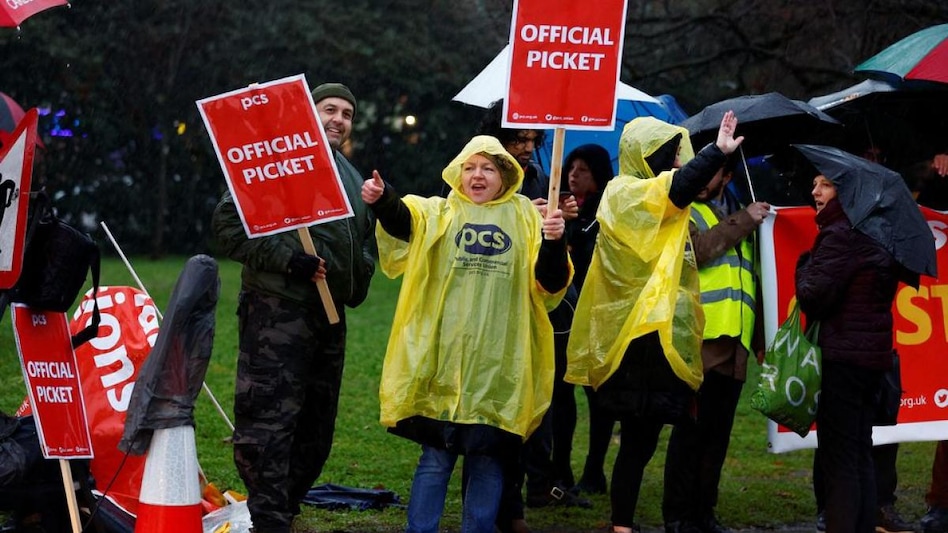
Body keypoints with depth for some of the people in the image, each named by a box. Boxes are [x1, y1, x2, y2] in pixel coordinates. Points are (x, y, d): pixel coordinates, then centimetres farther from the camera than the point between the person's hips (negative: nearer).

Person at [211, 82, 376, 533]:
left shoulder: (352, 179, 21)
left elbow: (365, 239, 35)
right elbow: (228, 221, -14)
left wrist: (357, 284, 16)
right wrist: (286, 259, -19)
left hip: (329, 315, 9)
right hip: (278, 311, -8)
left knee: (315, 428, 13)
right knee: (268, 422, -11)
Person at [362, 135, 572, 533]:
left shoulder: (526, 218, 10)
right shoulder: (439, 213, 8)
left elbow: (550, 285, 2)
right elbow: (404, 220, -15)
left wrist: (554, 243, -17)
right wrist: (382, 200, -36)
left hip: (499, 363, 1)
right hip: (443, 358, -1)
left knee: (488, 459, 7)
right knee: (436, 457, 3)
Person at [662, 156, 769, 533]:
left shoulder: (740, 220, 20)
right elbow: (697, 250, -18)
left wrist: (760, 340, 20)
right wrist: (742, 222, -10)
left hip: (733, 345, 6)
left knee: (718, 434, 9)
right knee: (692, 430, -6)